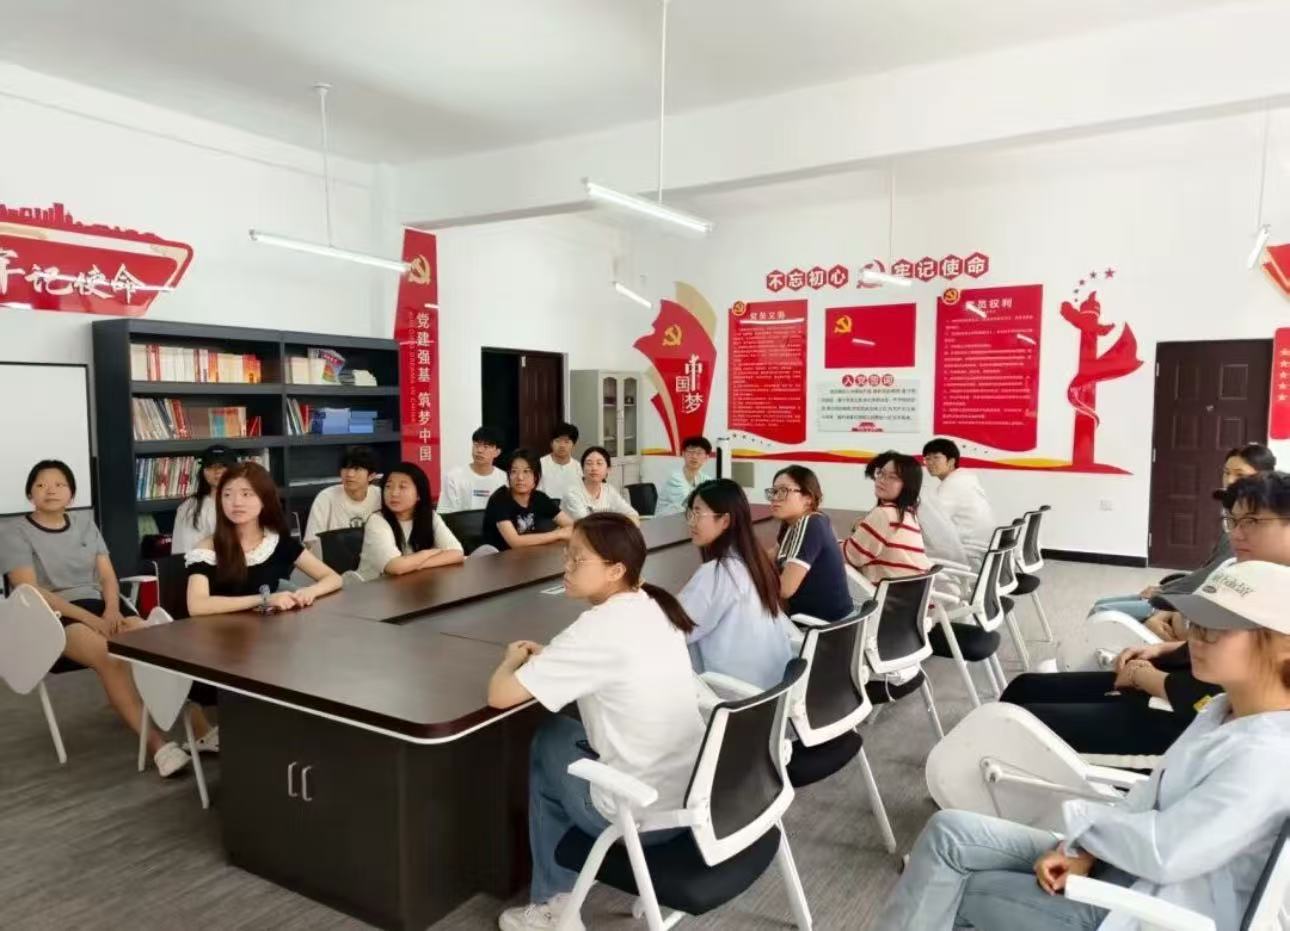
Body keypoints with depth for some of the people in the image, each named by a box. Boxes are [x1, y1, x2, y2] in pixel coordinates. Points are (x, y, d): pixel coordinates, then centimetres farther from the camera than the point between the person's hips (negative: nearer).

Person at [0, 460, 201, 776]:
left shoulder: (85, 522, 16)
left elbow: (107, 575, 11)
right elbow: (30, 591, -10)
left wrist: (112, 609, -11)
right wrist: (90, 619, -19)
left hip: (101, 605, 4)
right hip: (54, 616, -4)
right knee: (111, 658, -35)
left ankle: (200, 730, -28)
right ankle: (157, 744, -38)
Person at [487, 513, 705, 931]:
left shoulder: (598, 627, -20)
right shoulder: (655, 609, 2)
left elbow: (499, 695, -16)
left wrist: (515, 658, 4)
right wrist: (549, 657, 12)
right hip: (695, 796, 7)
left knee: (547, 743, 16)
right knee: (574, 734, 24)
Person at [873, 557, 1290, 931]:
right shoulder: (1223, 710, 5)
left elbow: (1162, 852, -29)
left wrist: (1079, 816, -11)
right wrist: (1084, 851, -6)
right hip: (1120, 866, 9)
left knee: (946, 894, -7)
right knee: (950, 832, -1)